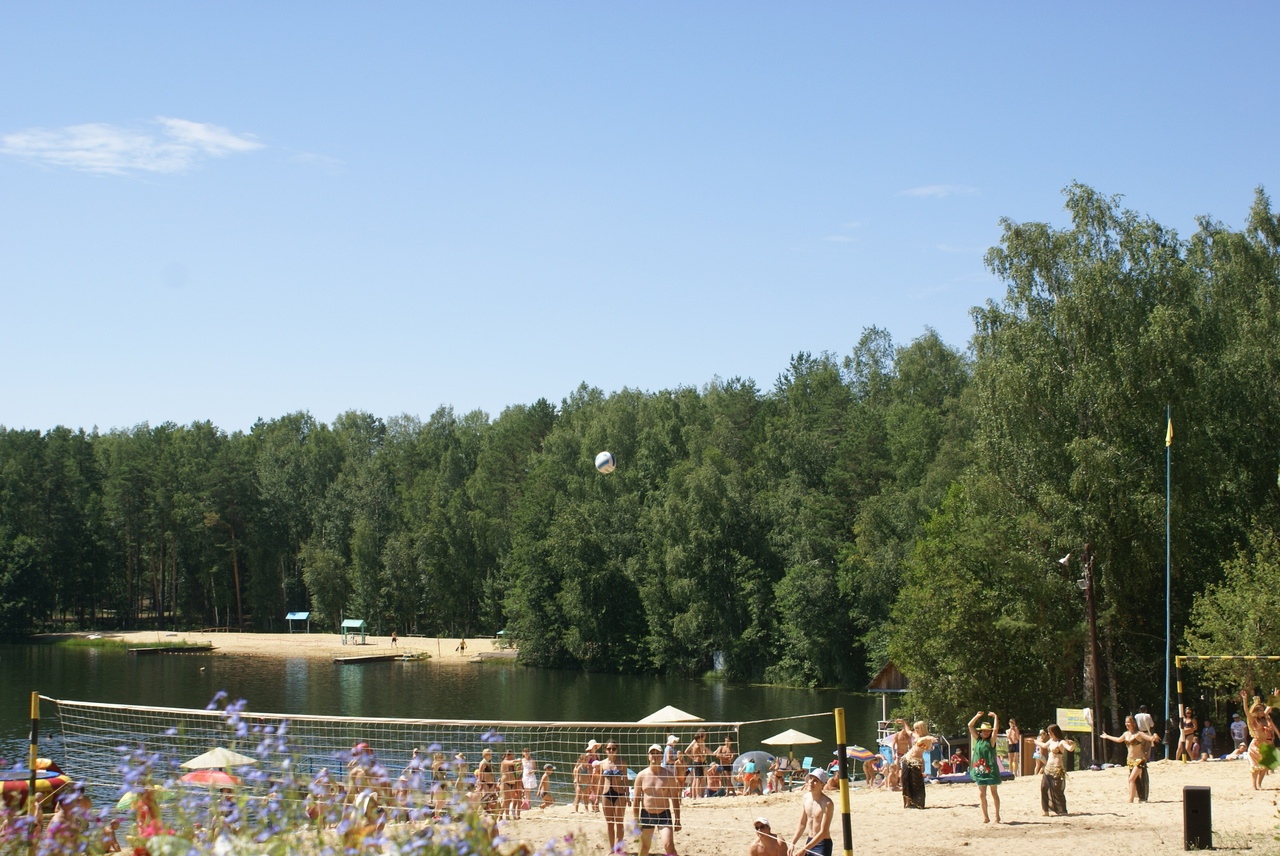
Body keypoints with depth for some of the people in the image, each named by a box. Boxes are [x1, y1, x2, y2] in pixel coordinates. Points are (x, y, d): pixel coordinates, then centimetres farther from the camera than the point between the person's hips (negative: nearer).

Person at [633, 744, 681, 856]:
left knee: (669, 846, -17)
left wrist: (677, 820, -2)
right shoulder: (642, 775, -1)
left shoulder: (668, 775, -4)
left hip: (664, 814, -2)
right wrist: (635, 820, 0)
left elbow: (675, 799, 0)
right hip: (646, 815, 2)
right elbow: (636, 799, 4)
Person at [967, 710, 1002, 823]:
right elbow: (970, 726, 9)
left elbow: (995, 729, -16)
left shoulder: (991, 741, -2)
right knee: (981, 794, 3)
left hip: (991, 770, -4)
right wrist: (977, 716, 6)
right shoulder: (978, 740, 9)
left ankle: (997, 815, 10)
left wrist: (995, 717, -10)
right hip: (980, 771, 4)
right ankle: (985, 817, 9)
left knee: (994, 793, 4)